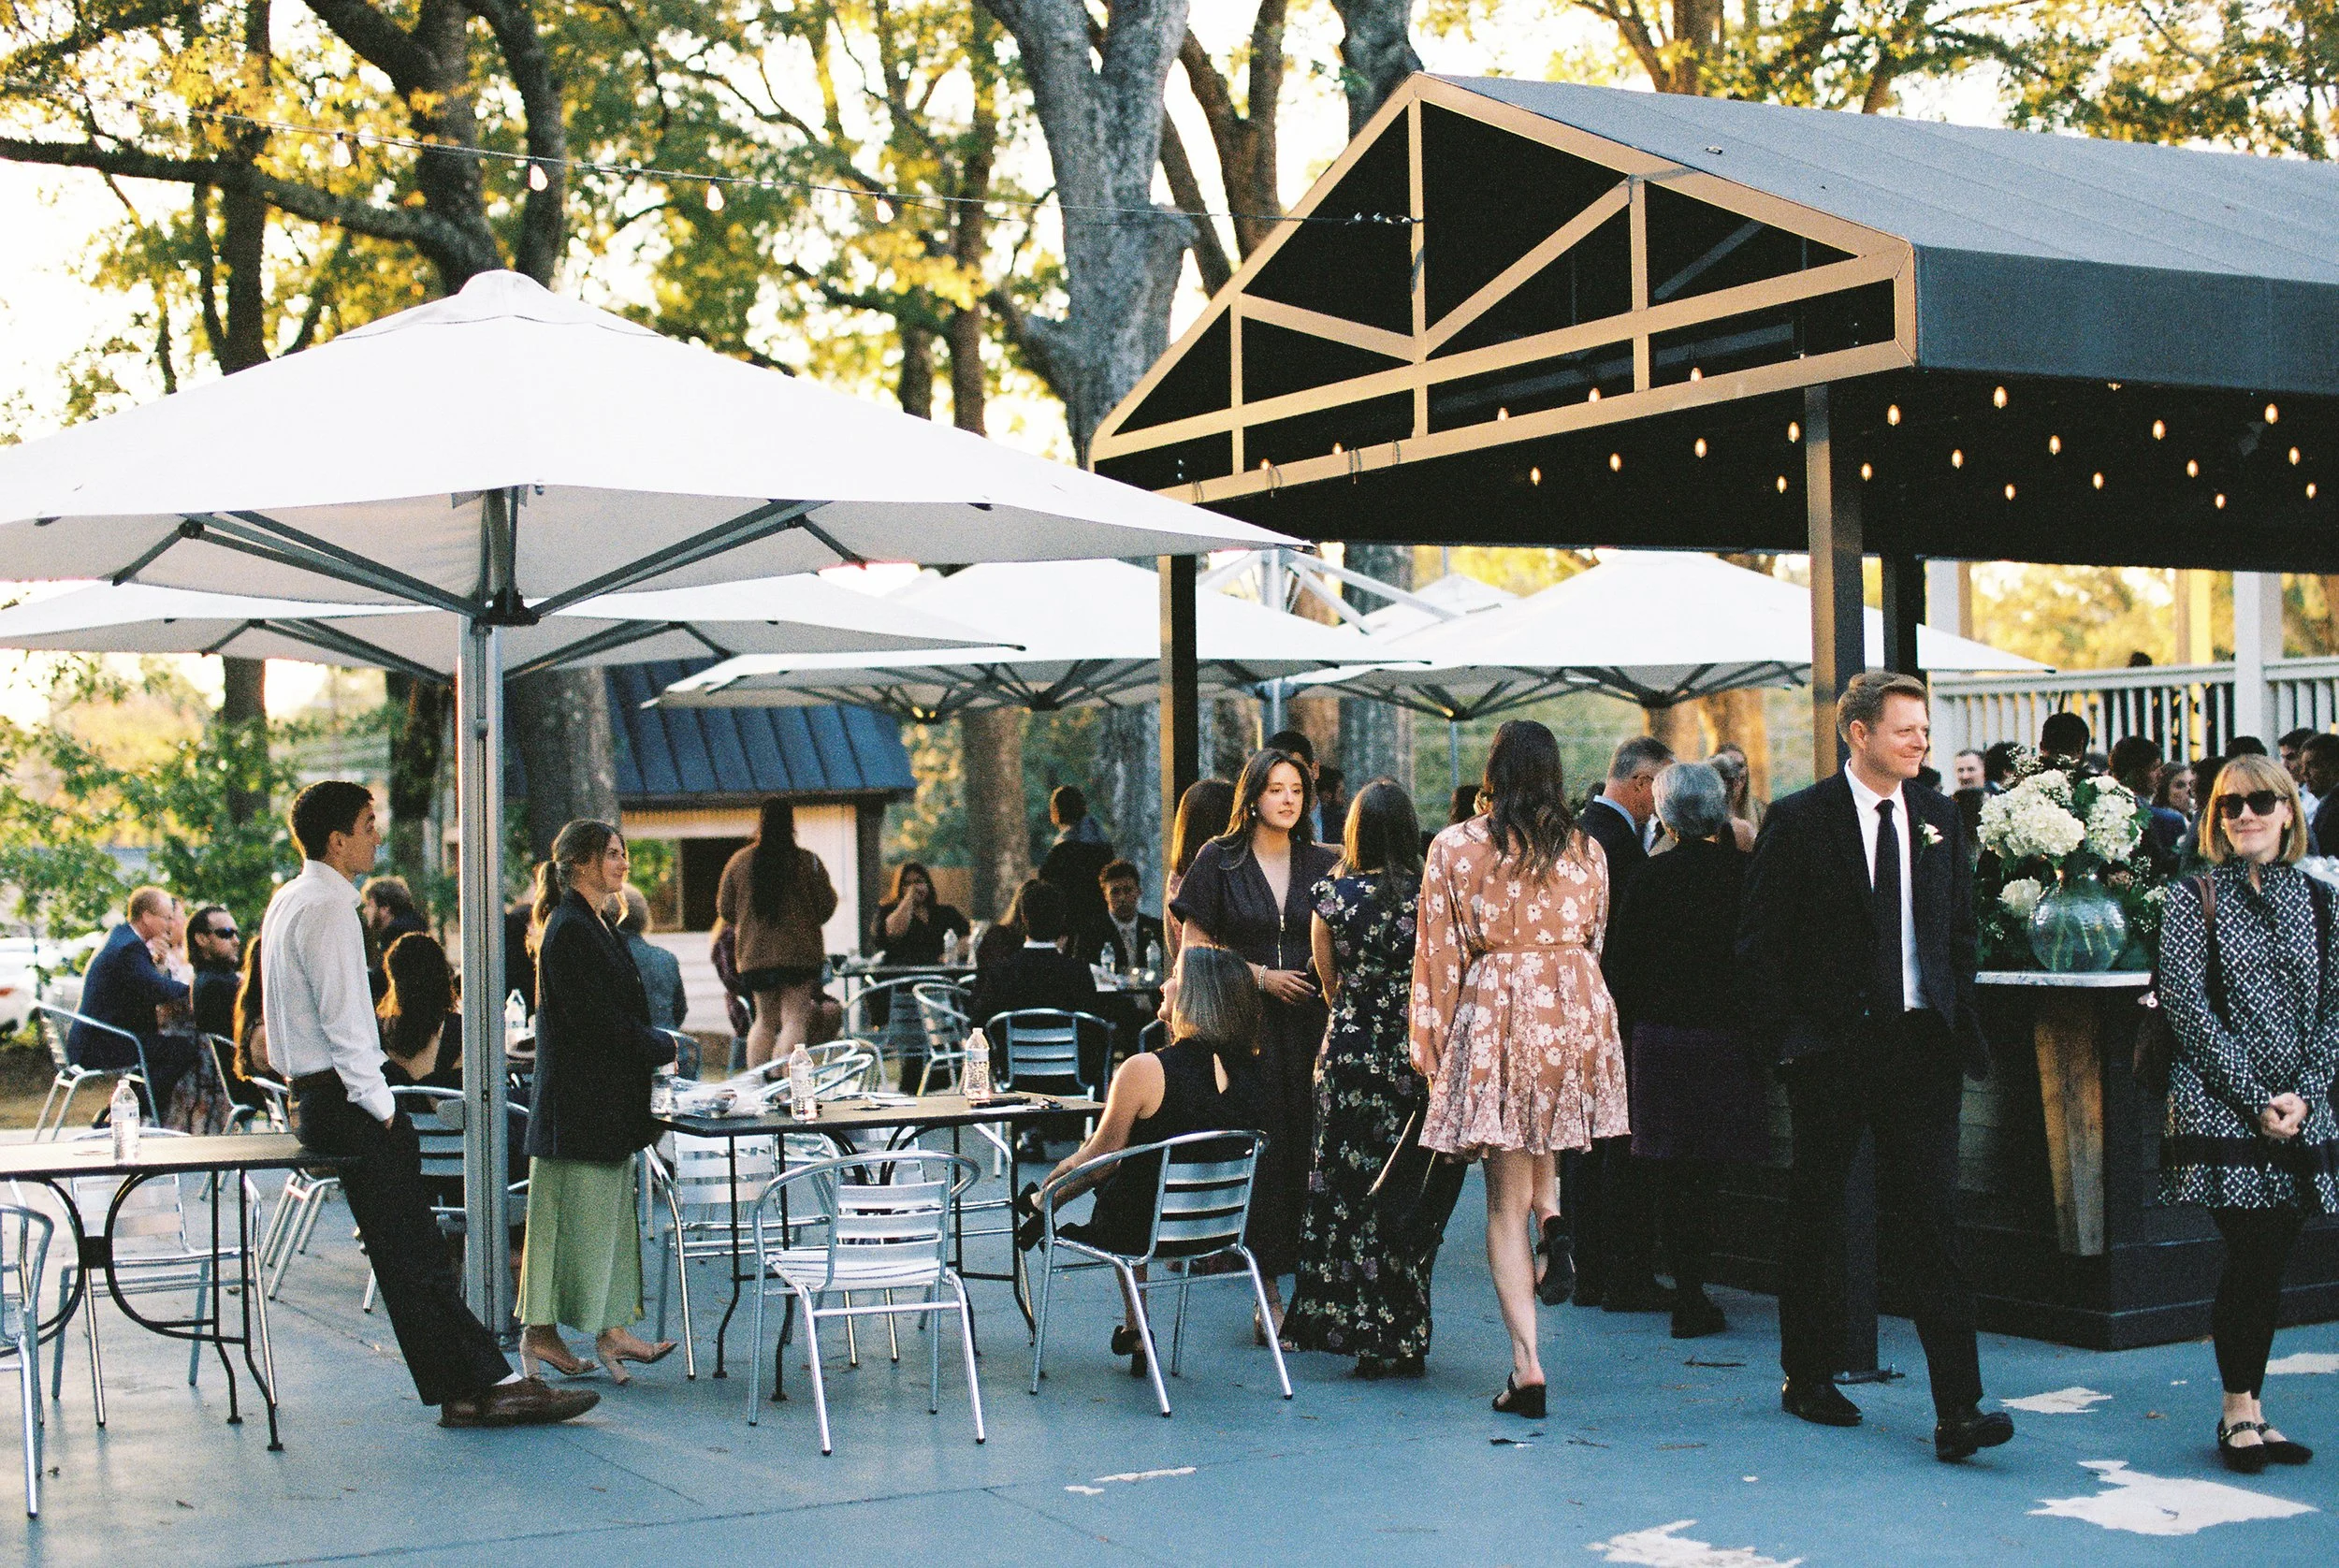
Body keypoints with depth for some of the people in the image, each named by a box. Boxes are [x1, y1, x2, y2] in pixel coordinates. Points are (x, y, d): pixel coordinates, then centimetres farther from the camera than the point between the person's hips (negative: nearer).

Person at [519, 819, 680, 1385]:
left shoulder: (595, 926, 16)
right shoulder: (569, 930, -15)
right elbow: (594, 1019, -20)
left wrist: (654, 1045, 6)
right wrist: (664, 1047, -10)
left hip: (607, 1102, 10)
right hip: (579, 1099, -10)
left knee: (610, 1210, 9)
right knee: (572, 1213, -4)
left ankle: (612, 1332, 11)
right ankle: (541, 1333, 2)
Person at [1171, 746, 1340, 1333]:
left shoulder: (1322, 864, 11)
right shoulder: (1220, 861, 4)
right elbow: (1196, 947, 3)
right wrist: (1262, 976, -6)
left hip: (1310, 1020, 2)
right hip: (1246, 1021, -2)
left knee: (1310, 1146, -3)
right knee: (1262, 1147, -8)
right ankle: (1268, 1289, -3)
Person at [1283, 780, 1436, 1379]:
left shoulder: (1334, 896, -3)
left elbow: (1331, 987, 9)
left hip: (1350, 1055, 0)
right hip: (1414, 1056, 0)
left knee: (1347, 1192, 7)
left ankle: (1353, 1328, 8)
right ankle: (1401, 1340, 12)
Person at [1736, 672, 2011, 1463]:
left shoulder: (1938, 818, 10)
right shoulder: (1799, 821, -4)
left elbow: (1961, 930, 17)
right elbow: (1759, 942, -4)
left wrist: (1957, 1024, 6)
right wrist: (1787, 1036, -9)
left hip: (1922, 1046, 3)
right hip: (1832, 1045, -2)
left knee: (1933, 1220, -5)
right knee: (1816, 1215, 10)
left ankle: (1958, 1410, -9)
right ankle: (1808, 1377, 27)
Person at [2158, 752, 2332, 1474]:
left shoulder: (2316, 900, 10)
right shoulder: (2193, 898, 0)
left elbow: (2332, 1008, 8)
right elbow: (2186, 1006, -7)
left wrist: (2304, 1094, -7)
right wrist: (2253, 1098, -13)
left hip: (2299, 1112, 4)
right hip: (2218, 1107, -3)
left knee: (2271, 1259, 4)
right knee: (2252, 1254, -8)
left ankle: (2250, 1411, 13)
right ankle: (2239, 1412, 4)